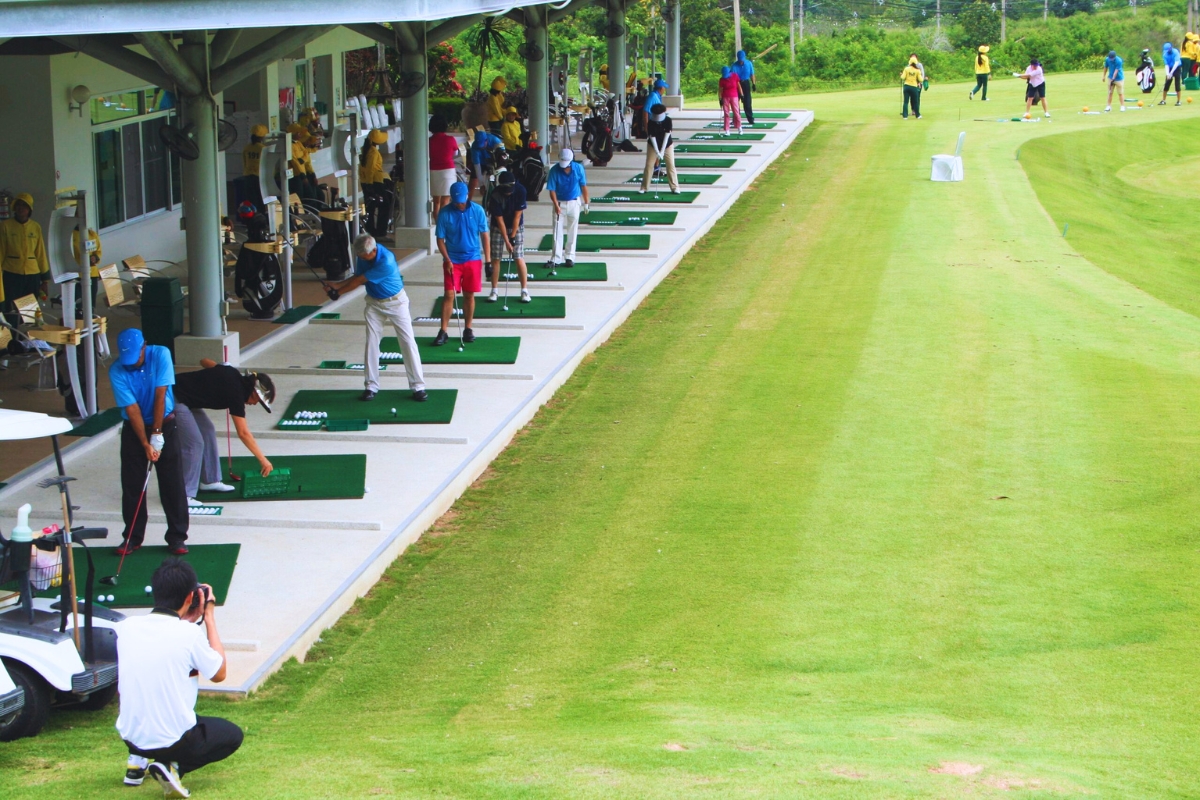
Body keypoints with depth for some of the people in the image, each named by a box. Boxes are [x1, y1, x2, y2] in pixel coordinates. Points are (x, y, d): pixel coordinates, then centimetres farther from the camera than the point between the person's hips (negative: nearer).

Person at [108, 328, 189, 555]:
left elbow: (160, 395, -16)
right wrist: (146, 445, -21)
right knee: (132, 485, 2)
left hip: (165, 425, 0)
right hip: (134, 429, 0)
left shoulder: (161, 355, -16)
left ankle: (177, 537, 3)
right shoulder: (117, 371, -17)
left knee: (173, 484, -3)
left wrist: (157, 434, -17)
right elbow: (132, 409, -18)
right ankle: (132, 537, 13)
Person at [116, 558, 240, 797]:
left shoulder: (126, 627, -5)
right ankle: (174, 767, -3)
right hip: (173, 741, -6)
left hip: (130, 737, 6)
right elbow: (219, 674, -2)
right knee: (232, 735, 22)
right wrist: (209, 617, 2)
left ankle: (137, 762, 21)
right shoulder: (189, 634, -19)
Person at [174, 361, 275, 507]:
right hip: (176, 400, -10)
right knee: (195, 443, -13)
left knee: (208, 431, 16)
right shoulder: (236, 393, -19)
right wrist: (263, 460, -14)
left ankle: (209, 480, 26)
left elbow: (205, 361, 20)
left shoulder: (233, 374, 4)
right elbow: (243, 433, -18)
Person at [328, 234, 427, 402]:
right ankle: (371, 386, 5)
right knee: (371, 342, -1)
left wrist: (339, 292, -14)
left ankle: (418, 386, -1)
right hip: (374, 303, 6)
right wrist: (337, 285, -14)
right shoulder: (362, 255, -10)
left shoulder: (386, 262, -32)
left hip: (395, 302, -6)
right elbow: (358, 278, 3)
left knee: (408, 342, -5)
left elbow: (360, 281, -24)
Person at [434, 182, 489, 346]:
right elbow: (440, 239, -2)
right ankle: (443, 332, -3)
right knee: (449, 295, -5)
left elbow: (485, 235, 0)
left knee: (469, 295, 8)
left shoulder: (477, 210, -5)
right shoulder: (444, 213, -8)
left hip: (473, 259, 1)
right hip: (452, 261, -1)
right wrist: (447, 260, -11)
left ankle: (468, 329, 19)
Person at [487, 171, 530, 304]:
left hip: (516, 227, 0)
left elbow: (517, 216, -18)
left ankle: (525, 291, -2)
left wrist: (512, 236, -16)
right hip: (499, 228, 0)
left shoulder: (520, 191, -23)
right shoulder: (495, 196, -25)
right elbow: (500, 220, -21)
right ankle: (494, 291, 7)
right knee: (496, 259, -1)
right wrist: (506, 241, -21)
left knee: (519, 258, -6)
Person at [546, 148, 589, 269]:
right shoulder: (554, 170, -15)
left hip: (574, 203, 1)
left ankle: (570, 257, 14)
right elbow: (552, 190, -13)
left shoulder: (578, 168, -11)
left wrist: (586, 203, 2)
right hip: (560, 203, -1)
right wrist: (556, 205, -24)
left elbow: (583, 186, 0)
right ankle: (556, 258, 2)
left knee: (572, 232, 6)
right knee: (557, 231, -1)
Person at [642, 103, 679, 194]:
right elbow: (652, 137, -20)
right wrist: (657, 152, -27)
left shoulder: (668, 120, -20)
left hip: (667, 145, 0)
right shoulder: (651, 123, -20)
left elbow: (667, 135, -21)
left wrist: (662, 151, -24)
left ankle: (675, 187, -3)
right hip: (653, 146, 0)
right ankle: (644, 187, 4)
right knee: (649, 165, -3)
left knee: (671, 165, -7)